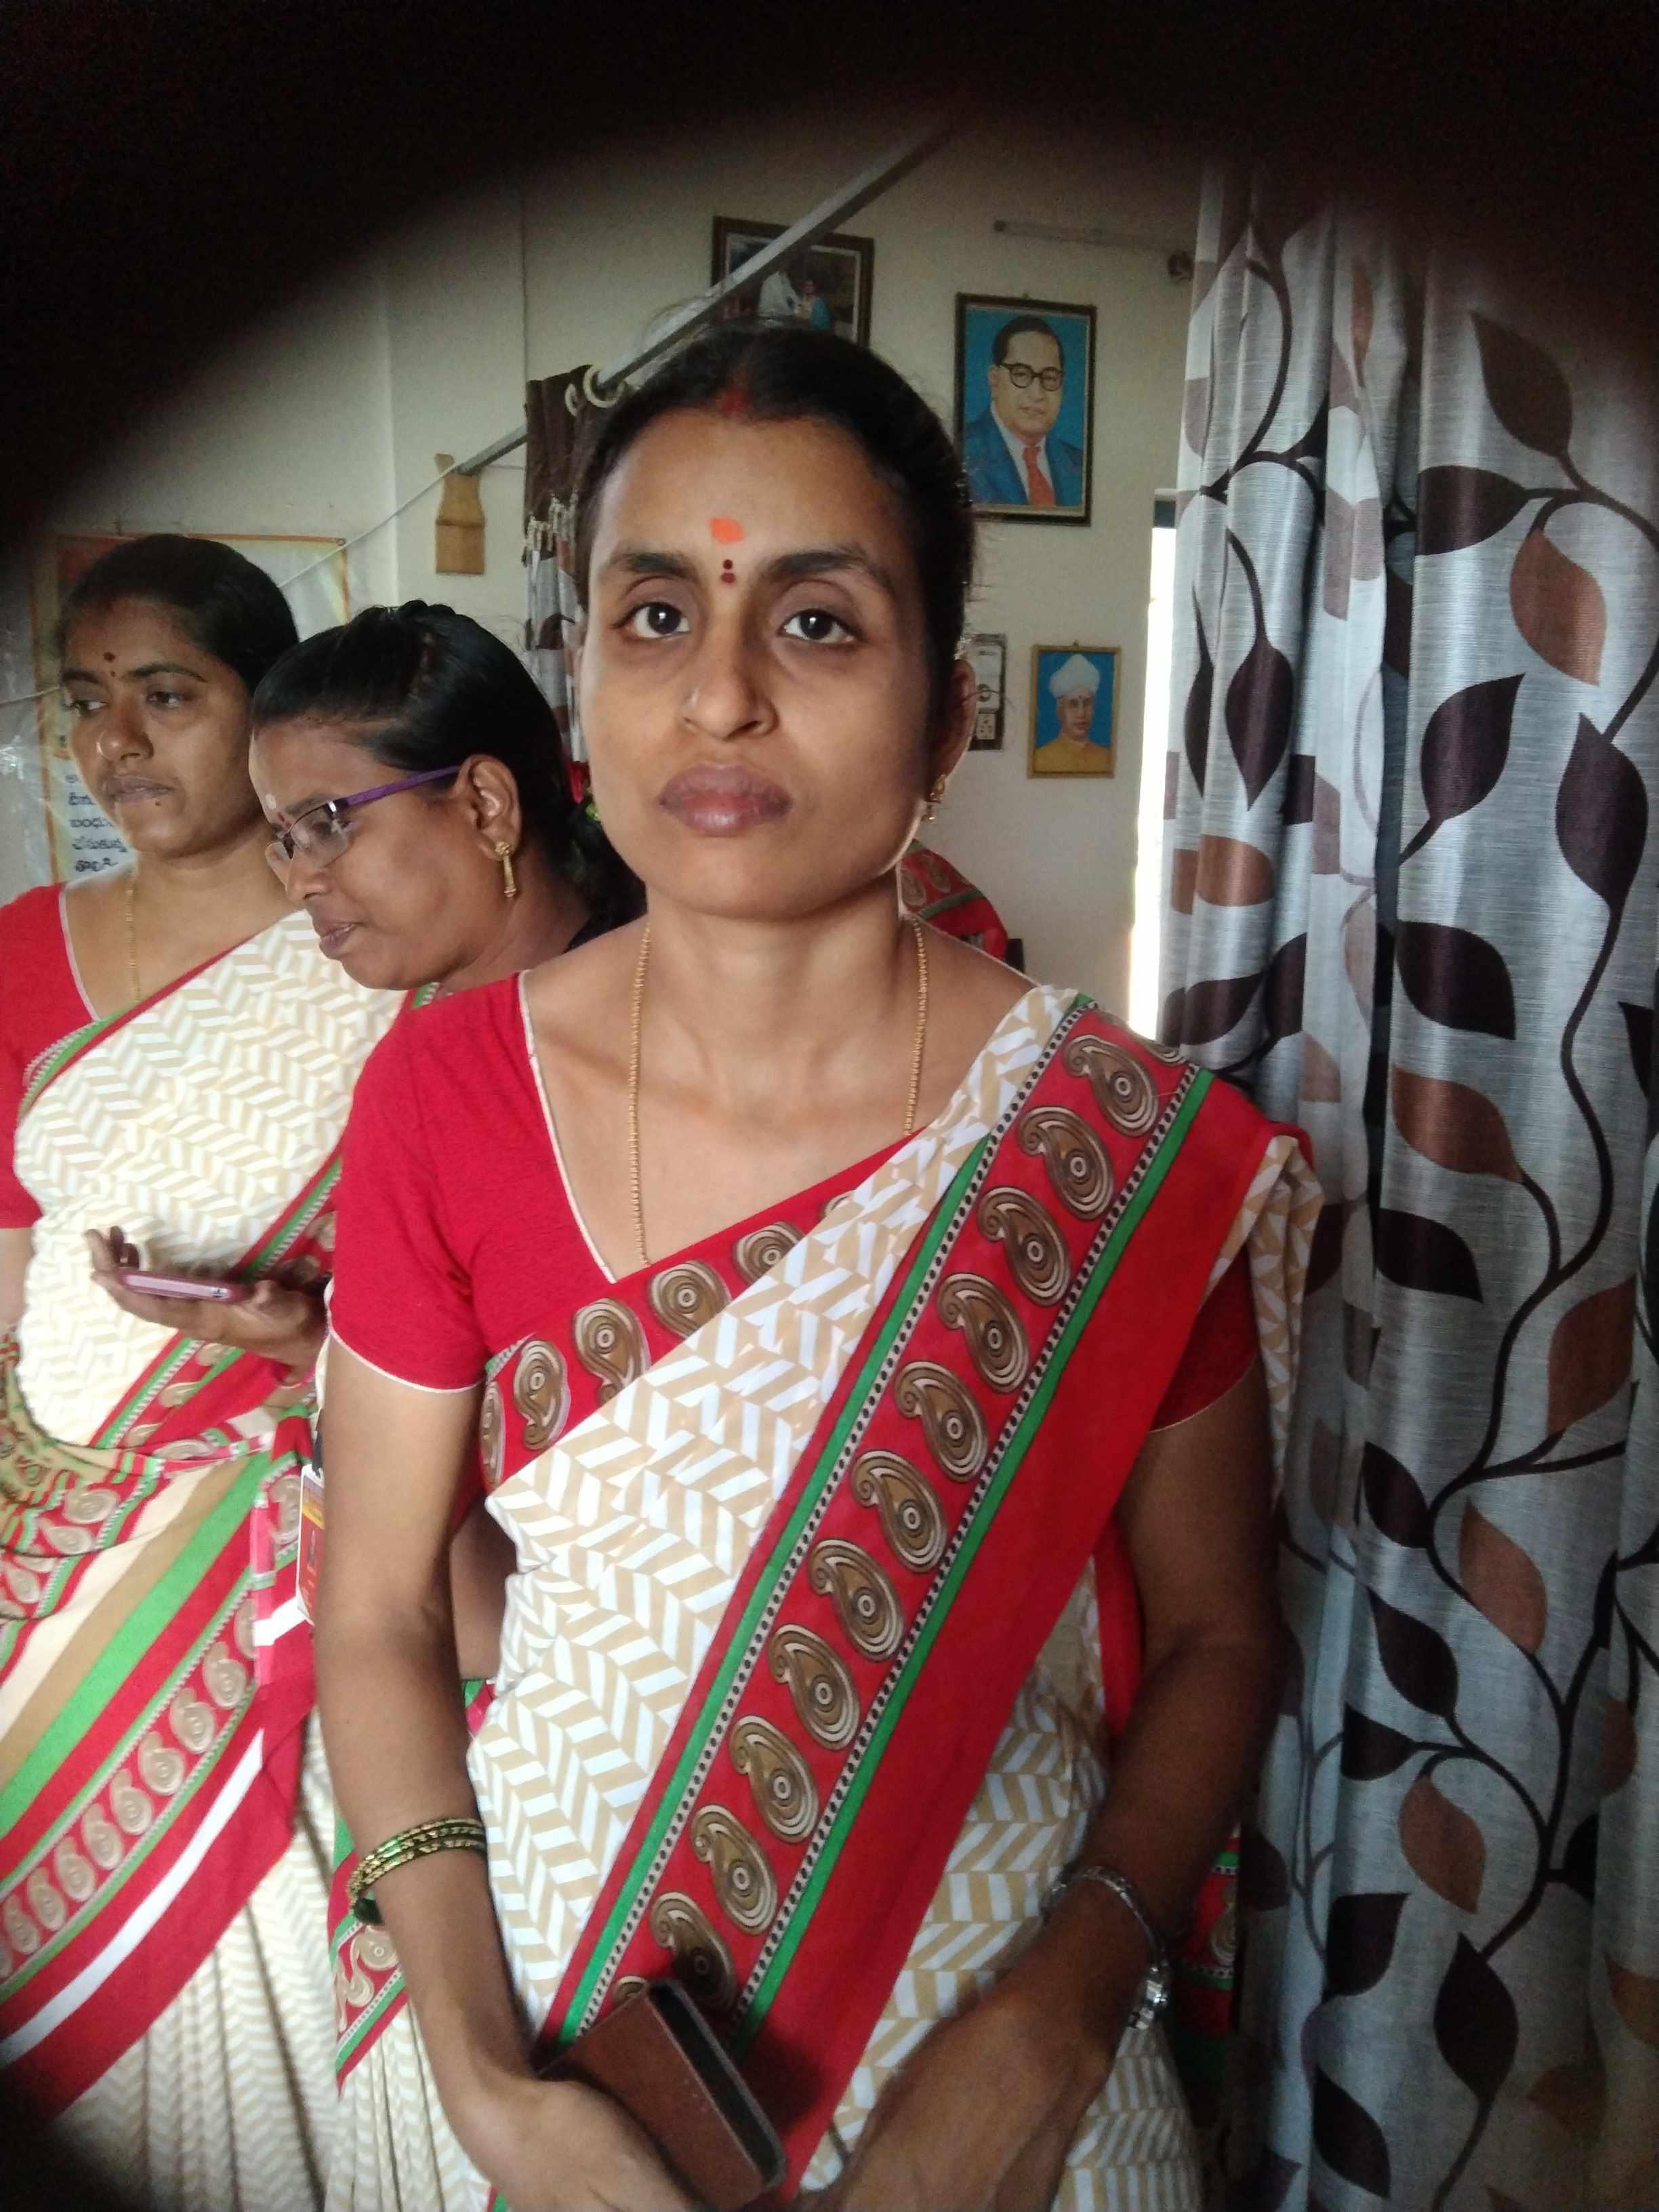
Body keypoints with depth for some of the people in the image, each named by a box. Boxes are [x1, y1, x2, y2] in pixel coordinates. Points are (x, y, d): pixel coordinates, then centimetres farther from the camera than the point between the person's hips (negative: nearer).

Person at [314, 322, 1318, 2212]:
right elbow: (378, 1612, -7)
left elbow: (1215, 1635, -6)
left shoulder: (1129, 1150, -17)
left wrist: (1054, 2023, -17)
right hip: (546, 1982, 2)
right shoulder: (442, 1097, -13)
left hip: (985, 2017, -1)